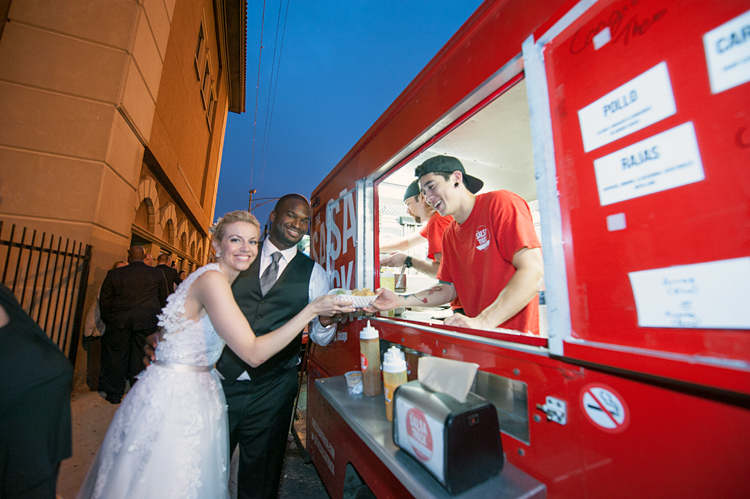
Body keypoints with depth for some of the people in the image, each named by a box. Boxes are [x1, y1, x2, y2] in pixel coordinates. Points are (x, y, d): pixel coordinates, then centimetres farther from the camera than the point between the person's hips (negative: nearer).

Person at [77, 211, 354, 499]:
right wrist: (311, 310, -28)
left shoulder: (224, 281, 6)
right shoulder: (212, 279, -23)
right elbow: (253, 353, -27)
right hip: (174, 396, -9)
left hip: (197, 392, 9)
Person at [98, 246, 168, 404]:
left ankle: (114, 394, 26)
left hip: (119, 321, 1)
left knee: (116, 356, 14)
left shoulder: (114, 274, 0)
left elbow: (104, 301, 6)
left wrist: (108, 320, 19)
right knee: (141, 357, 9)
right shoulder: (157, 274, 0)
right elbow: (164, 300, 5)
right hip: (147, 322, 0)